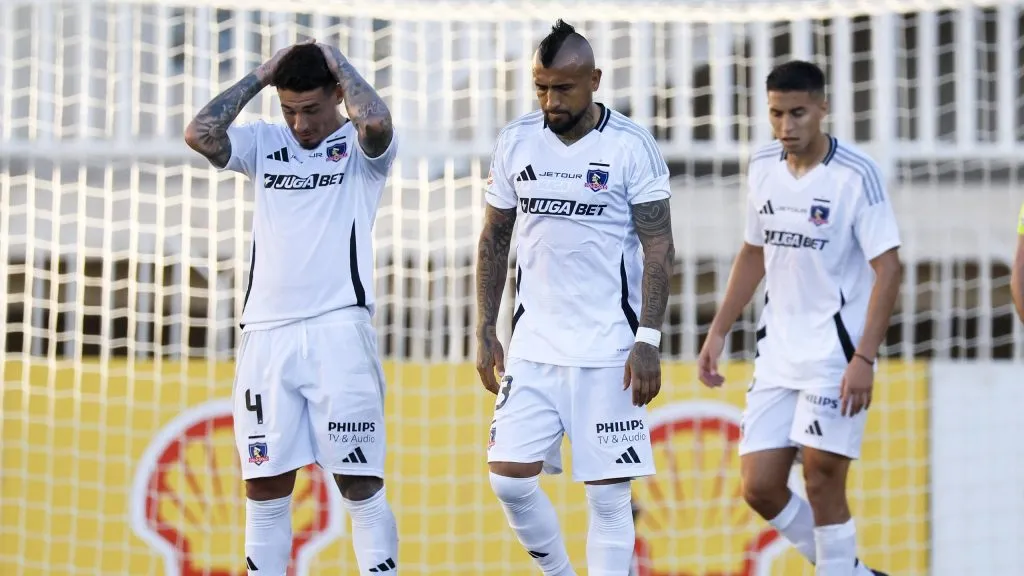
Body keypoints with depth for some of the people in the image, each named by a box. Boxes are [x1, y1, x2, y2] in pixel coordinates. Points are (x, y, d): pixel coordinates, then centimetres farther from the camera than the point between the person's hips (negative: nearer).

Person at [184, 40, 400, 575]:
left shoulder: (360, 148, 3)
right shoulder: (263, 143, 13)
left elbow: (376, 122, -21)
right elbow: (199, 134, -4)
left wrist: (337, 63, -5)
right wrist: (260, 75, 1)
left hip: (339, 330, -4)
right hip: (266, 332, 4)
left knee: (360, 484, -4)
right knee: (265, 489, 4)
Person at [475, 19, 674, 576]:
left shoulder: (632, 147, -7)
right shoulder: (515, 142, 4)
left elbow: (658, 248, -7)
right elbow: (494, 240, 12)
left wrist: (648, 341, -14)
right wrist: (485, 332, 7)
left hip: (608, 350, -3)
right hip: (534, 343, 4)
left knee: (608, 494, -2)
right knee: (510, 477, -4)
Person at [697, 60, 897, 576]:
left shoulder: (855, 175, -13)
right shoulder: (762, 167, 6)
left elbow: (887, 268, -14)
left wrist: (864, 358, -20)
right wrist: (718, 332, 15)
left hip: (837, 350, -6)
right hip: (778, 353, 6)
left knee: (822, 482, -9)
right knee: (759, 487, 1)